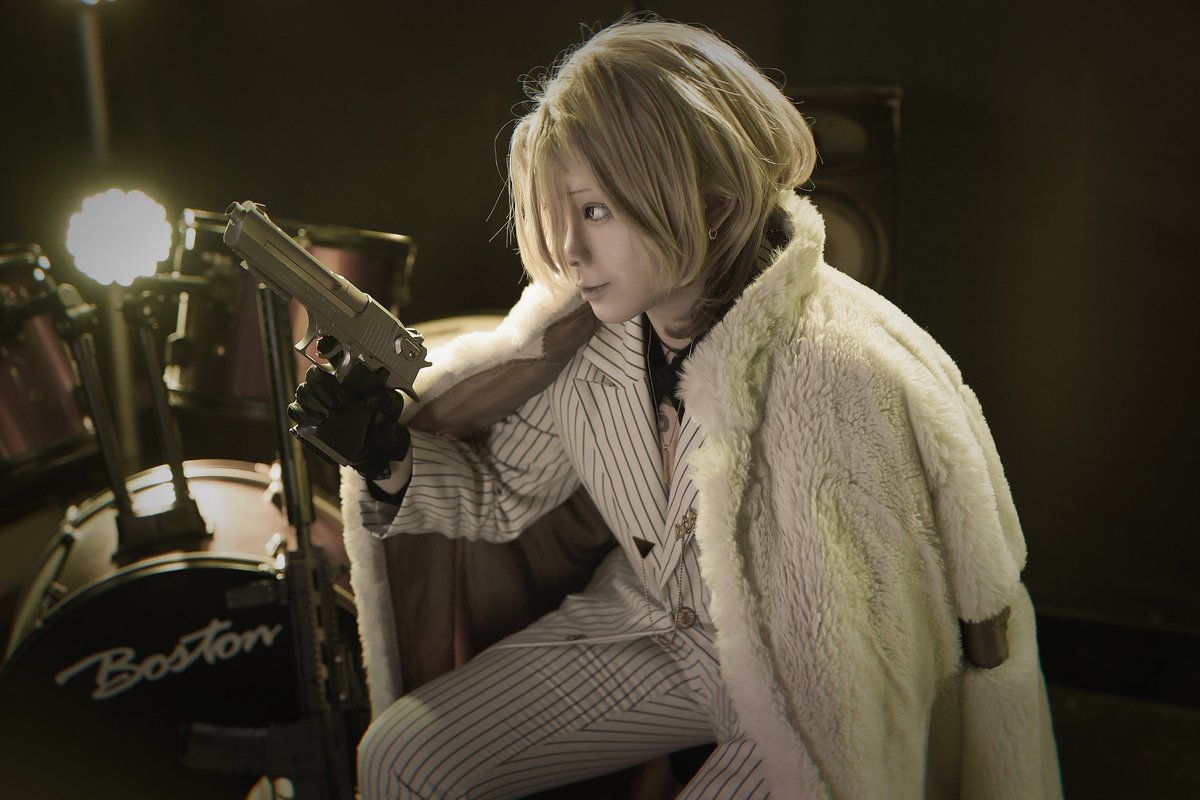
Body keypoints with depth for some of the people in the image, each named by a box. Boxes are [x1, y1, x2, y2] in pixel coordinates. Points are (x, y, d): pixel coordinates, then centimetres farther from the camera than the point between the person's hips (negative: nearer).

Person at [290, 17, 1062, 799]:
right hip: (650, 631, 6)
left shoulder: (844, 374, -30)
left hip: (811, 688, -5)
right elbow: (504, 493, 4)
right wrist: (390, 458, -14)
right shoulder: (590, 336, -11)